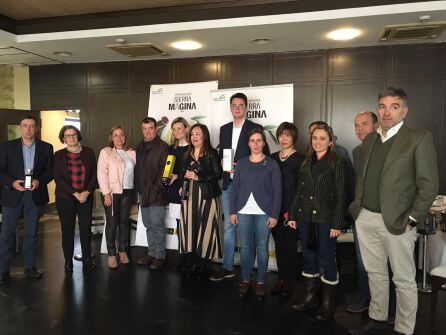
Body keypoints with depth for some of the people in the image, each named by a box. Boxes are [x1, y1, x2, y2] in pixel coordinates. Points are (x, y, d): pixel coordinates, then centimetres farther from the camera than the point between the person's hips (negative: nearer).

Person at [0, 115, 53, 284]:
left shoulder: (46, 148, 4)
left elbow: (50, 171, 4)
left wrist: (39, 181, -14)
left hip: (35, 195, 1)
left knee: (31, 233, 11)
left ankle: (29, 266, 23)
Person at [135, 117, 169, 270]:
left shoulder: (163, 146, -7)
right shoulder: (140, 147, 15)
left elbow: (164, 169, -13)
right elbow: (137, 168, 17)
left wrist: (157, 187, -17)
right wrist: (139, 190, 10)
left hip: (157, 193, -7)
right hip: (144, 193, 7)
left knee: (157, 225, -2)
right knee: (148, 225, 14)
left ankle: (159, 256, 10)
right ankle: (151, 253, 26)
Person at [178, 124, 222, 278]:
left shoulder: (212, 154, -3)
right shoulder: (188, 154, 14)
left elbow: (218, 174, -10)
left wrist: (198, 177, -16)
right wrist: (182, 185, 3)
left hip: (207, 196, -5)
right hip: (189, 195, 5)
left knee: (205, 228, -4)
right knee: (190, 227, 4)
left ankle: (202, 266, 9)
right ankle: (191, 264, 15)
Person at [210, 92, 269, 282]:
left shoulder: (256, 128, -2)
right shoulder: (224, 129, 14)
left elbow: (264, 156, -5)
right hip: (228, 184, 5)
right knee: (229, 226, 10)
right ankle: (227, 268, 20)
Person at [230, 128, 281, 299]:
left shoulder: (271, 164, 1)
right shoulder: (241, 163, 8)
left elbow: (277, 191, -1)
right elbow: (235, 188, 8)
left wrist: (274, 215, -6)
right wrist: (233, 211, 3)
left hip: (264, 213, -2)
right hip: (244, 212, 2)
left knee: (262, 247, 5)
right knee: (245, 246, 7)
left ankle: (261, 282, 18)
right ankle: (245, 280, 20)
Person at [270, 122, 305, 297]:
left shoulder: (299, 160, -5)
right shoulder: (273, 158, 10)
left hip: (291, 211, -4)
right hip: (275, 210, 4)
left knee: (290, 246, 4)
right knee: (279, 245, 11)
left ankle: (289, 281, 18)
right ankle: (281, 279, 24)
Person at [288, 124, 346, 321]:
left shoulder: (336, 162, -3)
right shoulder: (306, 162, 12)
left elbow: (340, 194, -7)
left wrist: (337, 224, -11)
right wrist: (293, 215, 10)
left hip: (325, 218, -5)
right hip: (305, 216, 5)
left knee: (326, 259, 1)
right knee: (308, 257, 13)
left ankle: (328, 305, 15)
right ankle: (310, 297, 27)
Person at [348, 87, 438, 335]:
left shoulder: (419, 139, -7)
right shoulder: (369, 140, 12)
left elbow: (429, 185, -9)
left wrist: (412, 220, -11)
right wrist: (358, 206, 8)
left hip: (396, 222, -5)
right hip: (366, 218, 6)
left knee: (404, 280, 8)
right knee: (375, 273, 18)